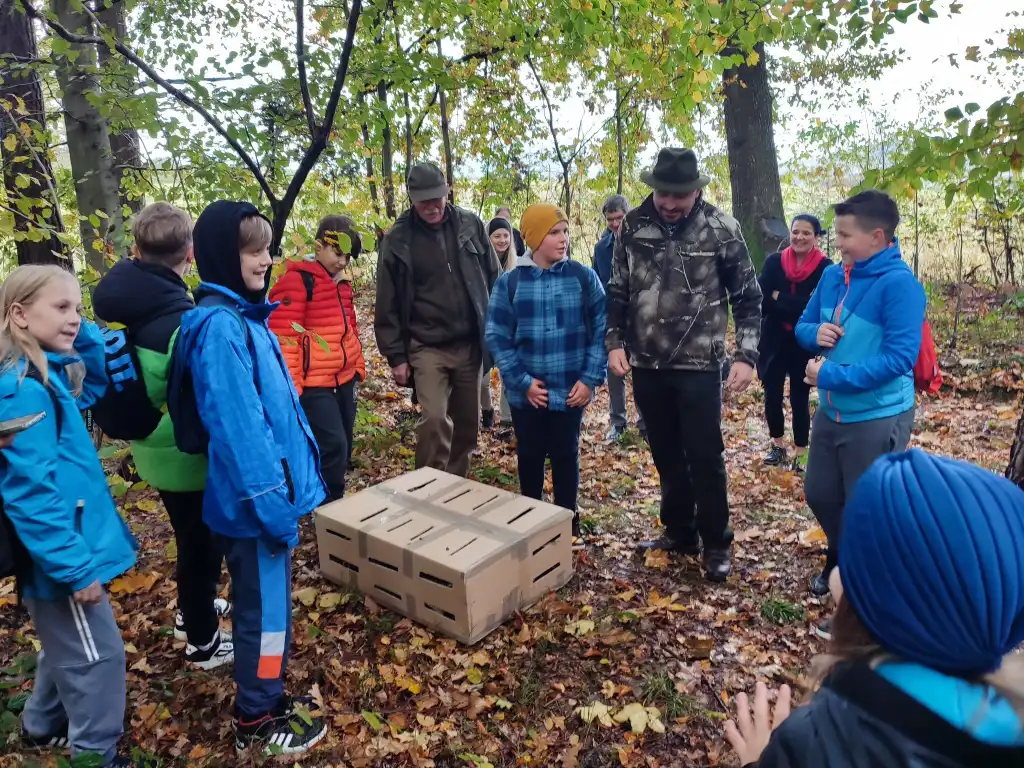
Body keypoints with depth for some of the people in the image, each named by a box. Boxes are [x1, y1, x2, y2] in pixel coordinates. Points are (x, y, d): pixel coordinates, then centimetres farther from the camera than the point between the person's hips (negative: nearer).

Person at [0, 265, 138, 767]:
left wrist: (85, 335, 2)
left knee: (66, 647, 27)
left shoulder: (47, 375, 3)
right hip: (58, 553, -10)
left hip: (62, 548, 10)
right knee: (96, 657, 6)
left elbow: (99, 381, 21)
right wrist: (76, 566, -24)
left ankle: (43, 725, 47)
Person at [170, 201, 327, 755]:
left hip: (265, 487, 9)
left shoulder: (242, 314, 9)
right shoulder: (220, 325, -22)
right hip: (253, 497, -9)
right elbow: (238, 426, -25)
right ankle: (256, 720, 27)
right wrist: (273, 502, -22)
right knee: (264, 605, 7)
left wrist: (292, 482, 18)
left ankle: (268, 693, 41)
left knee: (265, 599, 22)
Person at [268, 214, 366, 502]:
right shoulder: (296, 280, -11)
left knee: (343, 448, 13)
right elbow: (283, 337, -15)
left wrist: (358, 366, 21)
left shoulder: (341, 282, 14)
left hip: (344, 380, 8)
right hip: (314, 386, -8)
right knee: (333, 447, -11)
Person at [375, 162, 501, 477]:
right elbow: (388, 303, -1)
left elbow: (493, 279, 9)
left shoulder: (471, 224, 1)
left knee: (467, 421, 11)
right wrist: (396, 355, -3)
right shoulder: (397, 239, -5)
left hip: (471, 344, 3)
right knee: (435, 420, -14)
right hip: (427, 347, -3)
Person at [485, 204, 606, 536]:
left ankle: (567, 519, 32)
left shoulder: (583, 277, -3)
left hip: (571, 391, 0)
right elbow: (497, 337, -3)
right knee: (529, 455, 15)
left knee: (566, 455, 12)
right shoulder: (509, 282, -3)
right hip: (526, 392, 1)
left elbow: (601, 331, -2)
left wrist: (591, 378, -9)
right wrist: (522, 381, -10)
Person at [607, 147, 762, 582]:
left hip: (699, 366, -3)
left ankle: (716, 544, 19)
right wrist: (615, 343, -2)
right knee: (666, 456, 14)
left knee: (705, 457, 2)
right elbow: (618, 292, 8)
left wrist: (746, 356, -9)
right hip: (647, 365, 3)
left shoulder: (721, 229, -7)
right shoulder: (633, 226, 1)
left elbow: (748, 298, -1)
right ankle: (679, 533, 30)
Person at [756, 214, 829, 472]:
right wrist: (797, 308, -15)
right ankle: (778, 446, 29)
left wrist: (778, 297, -16)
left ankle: (800, 454, 17)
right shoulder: (773, 262, 1)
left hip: (804, 344, -2)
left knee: (800, 399, 4)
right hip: (773, 341, 2)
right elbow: (761, 299, -10)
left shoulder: (825, 268, -6)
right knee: (772, 396, 8)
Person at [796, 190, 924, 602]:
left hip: (877, 418, -7)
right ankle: (842, 559, 47)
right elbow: (803, 325, 12)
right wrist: (815, 333, -12)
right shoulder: (832, 276, 2)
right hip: (831, 411, 8)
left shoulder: (900, 284, -20)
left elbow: (899, 357, -26)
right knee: (820, 495, 21)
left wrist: (830, 376, -26)